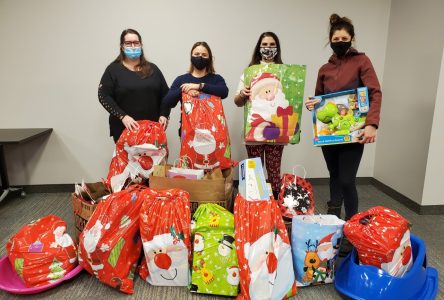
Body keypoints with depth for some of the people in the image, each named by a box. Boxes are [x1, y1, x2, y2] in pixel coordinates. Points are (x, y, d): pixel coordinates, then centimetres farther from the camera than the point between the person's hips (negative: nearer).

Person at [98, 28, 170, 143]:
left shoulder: (152, 69, 13)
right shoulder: (113, 69, 4)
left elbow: (165, 94, 12)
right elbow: (104, 96, -4)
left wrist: (164, 115, -4)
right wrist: (122, 116, -15)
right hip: (124, 128, -2)